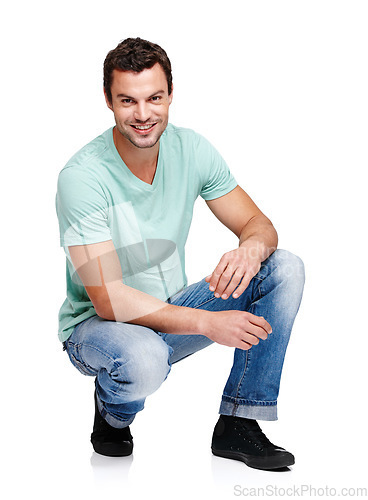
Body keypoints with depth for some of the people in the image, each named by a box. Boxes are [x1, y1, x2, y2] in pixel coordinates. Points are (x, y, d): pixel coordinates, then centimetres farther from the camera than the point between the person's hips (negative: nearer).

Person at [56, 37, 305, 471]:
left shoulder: (192, 150, -7)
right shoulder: (82, 177, -24)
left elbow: (259, 223, -2)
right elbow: (108, 300, -28)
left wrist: (252, 247, -28)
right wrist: (208, 323, -33)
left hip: (172, 310, 6)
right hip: (98, 325, -5)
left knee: (285, 269, -11)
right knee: (144, 358, -41)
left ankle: (237, 425, -7)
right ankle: (111, 415, -1)